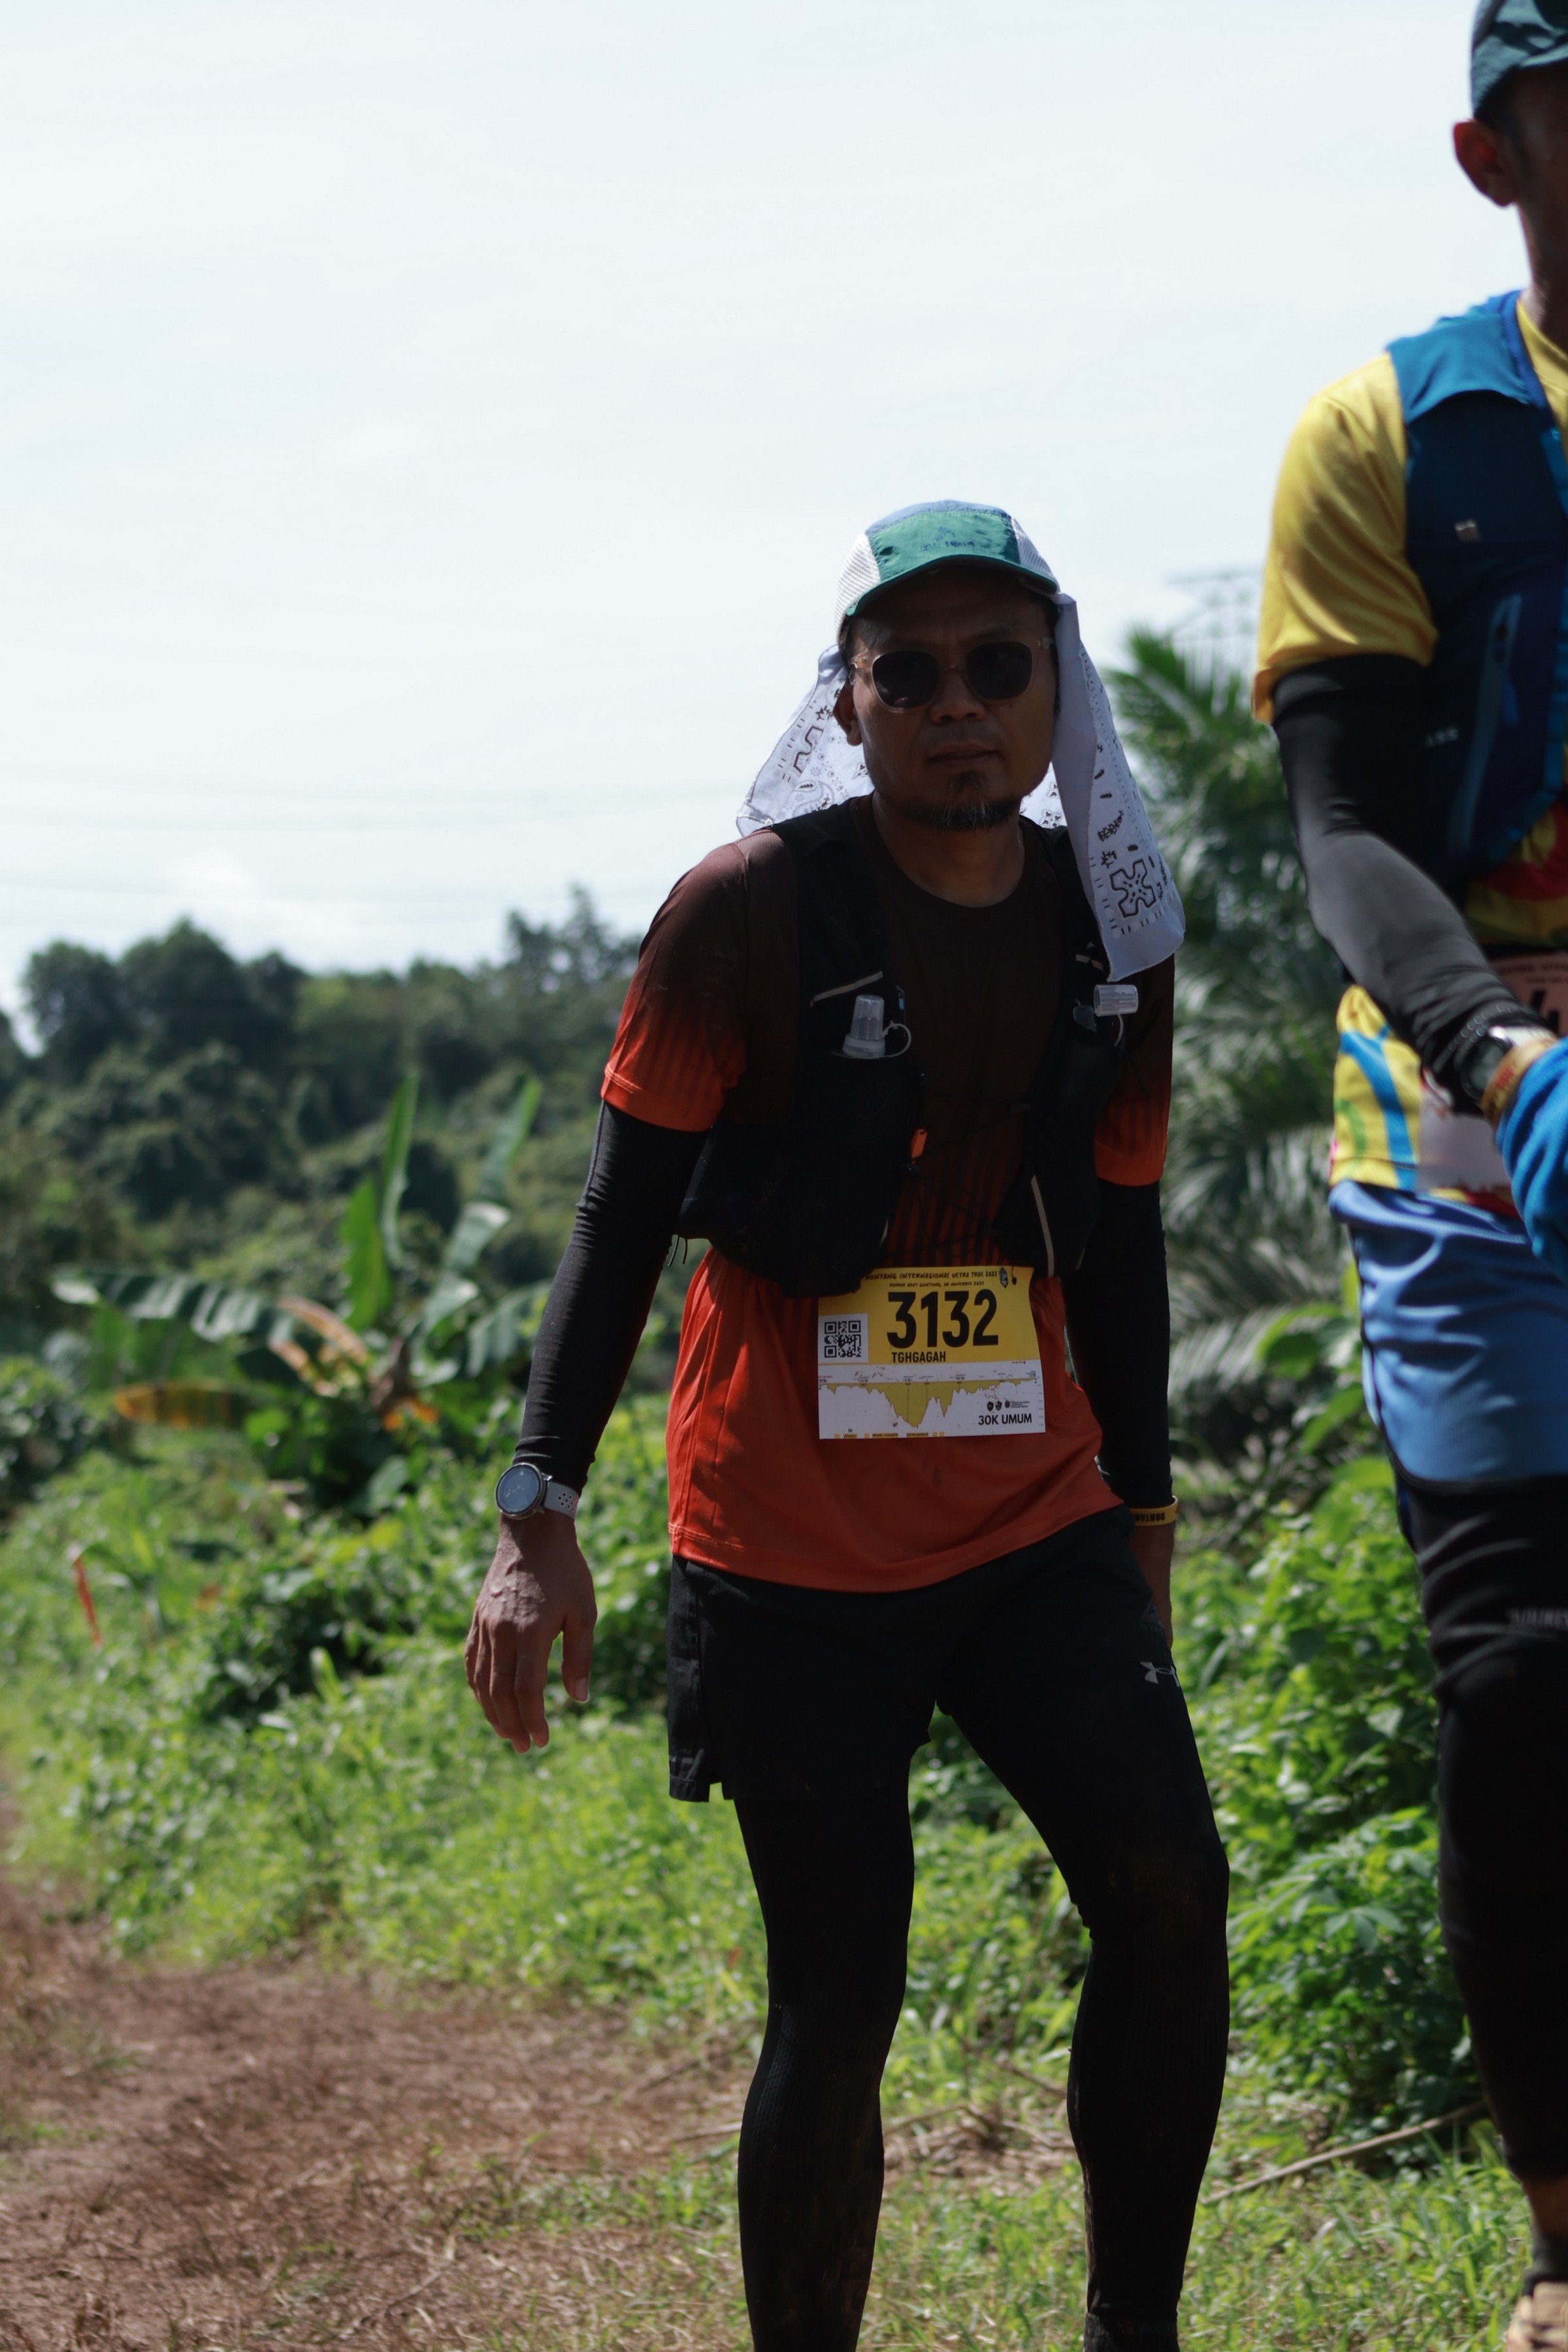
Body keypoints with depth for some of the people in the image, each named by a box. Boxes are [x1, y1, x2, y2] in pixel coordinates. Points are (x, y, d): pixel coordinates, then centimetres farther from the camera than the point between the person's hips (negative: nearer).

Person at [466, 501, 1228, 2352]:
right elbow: (626, 1214, -7)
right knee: (839, 2002, -2)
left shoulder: (1109, 932, 5)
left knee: (1172, 1899, -10)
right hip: (790, 1552, -4)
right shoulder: (748, 912, -9)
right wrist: (539, 1515, -14)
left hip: (1039, 1524, 4)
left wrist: (1141, 1511, 20)